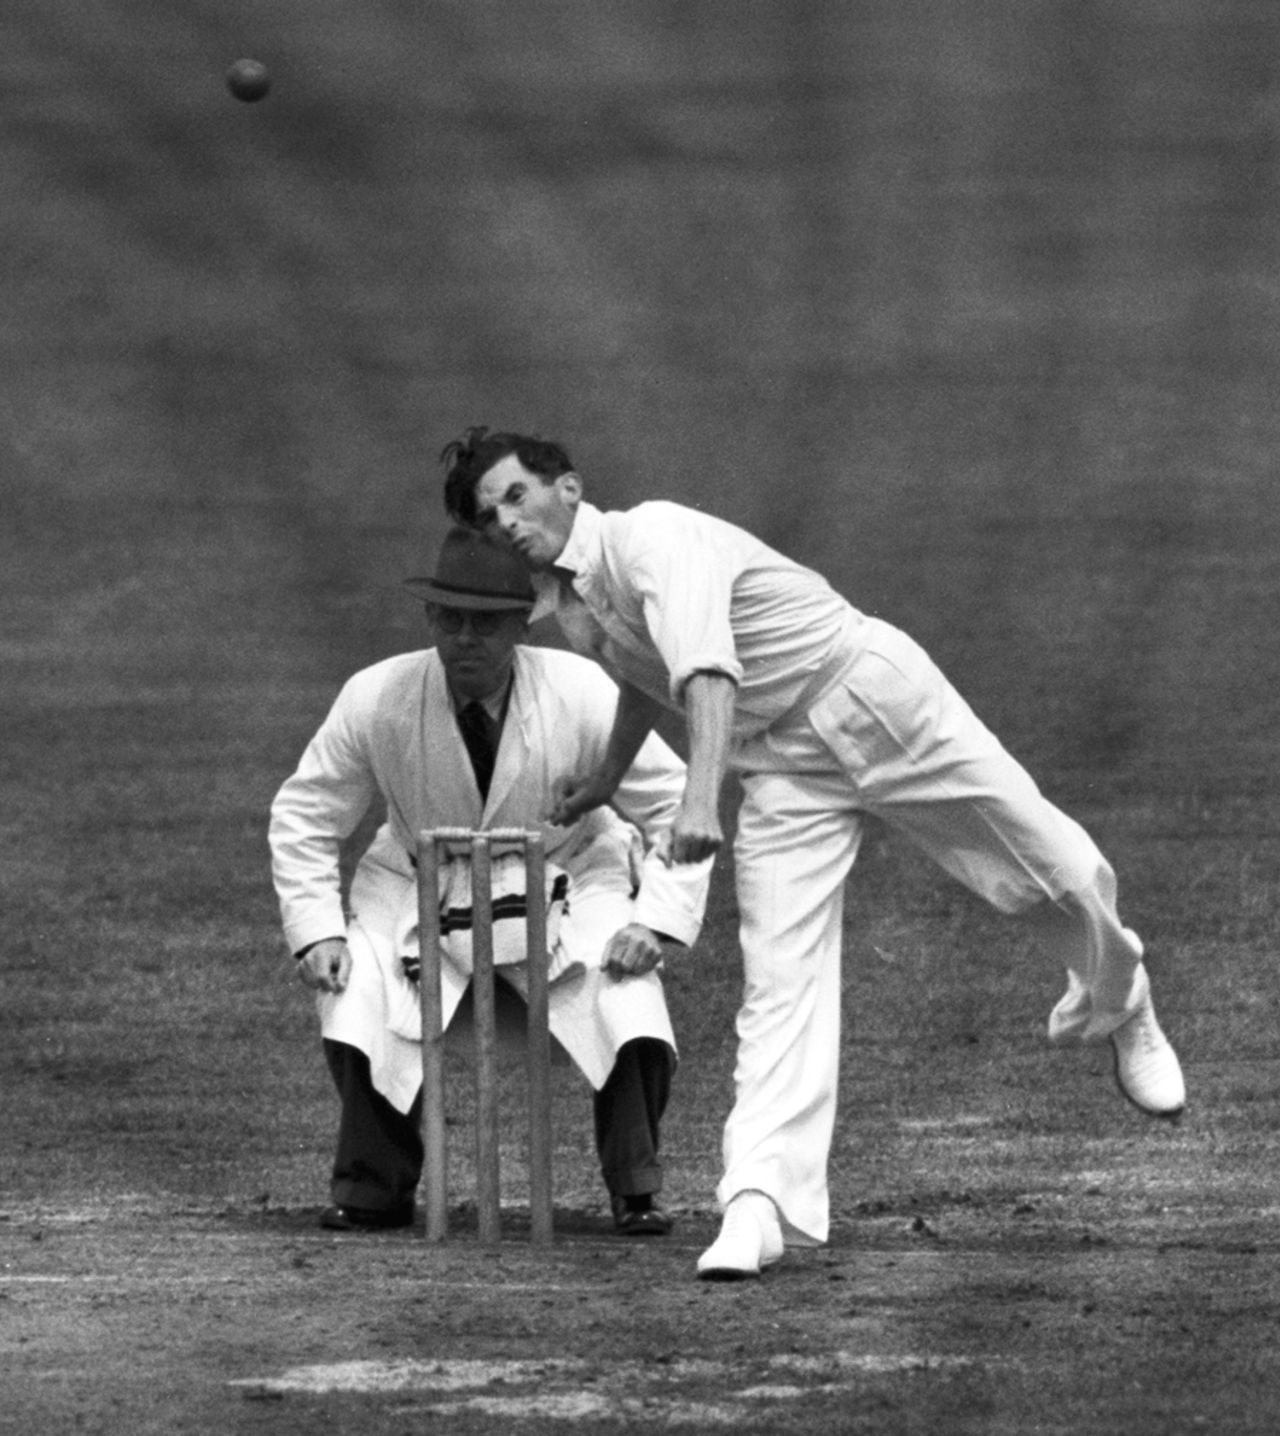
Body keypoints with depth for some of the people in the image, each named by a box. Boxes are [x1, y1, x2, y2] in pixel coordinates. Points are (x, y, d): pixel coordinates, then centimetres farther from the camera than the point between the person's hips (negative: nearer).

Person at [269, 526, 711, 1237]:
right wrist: (315, 931, -20)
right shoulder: (375, 700, -19)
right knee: (352, 988, -25)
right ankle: (374, 1185, -6)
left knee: (627, 990, -27)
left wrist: (656, 921, -24)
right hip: (421, 887, 1)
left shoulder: (583, 695, -22)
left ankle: (636, 1190, -8)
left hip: (567, 881, -1)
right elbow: (302, 818, -7)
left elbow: (675, 807, -12)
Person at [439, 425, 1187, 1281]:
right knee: (779, 977, -11)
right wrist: (609, 777, 36)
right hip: (784, 766, 6)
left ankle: (1120, 1007, 37)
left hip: (872, 691, -6)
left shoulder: (649, 538, -23)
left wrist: (701, 797, -53)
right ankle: (761, 1199, -22)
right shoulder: (562, 601, 3)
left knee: (1046, 867, 5)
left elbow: (705, 667, -40)